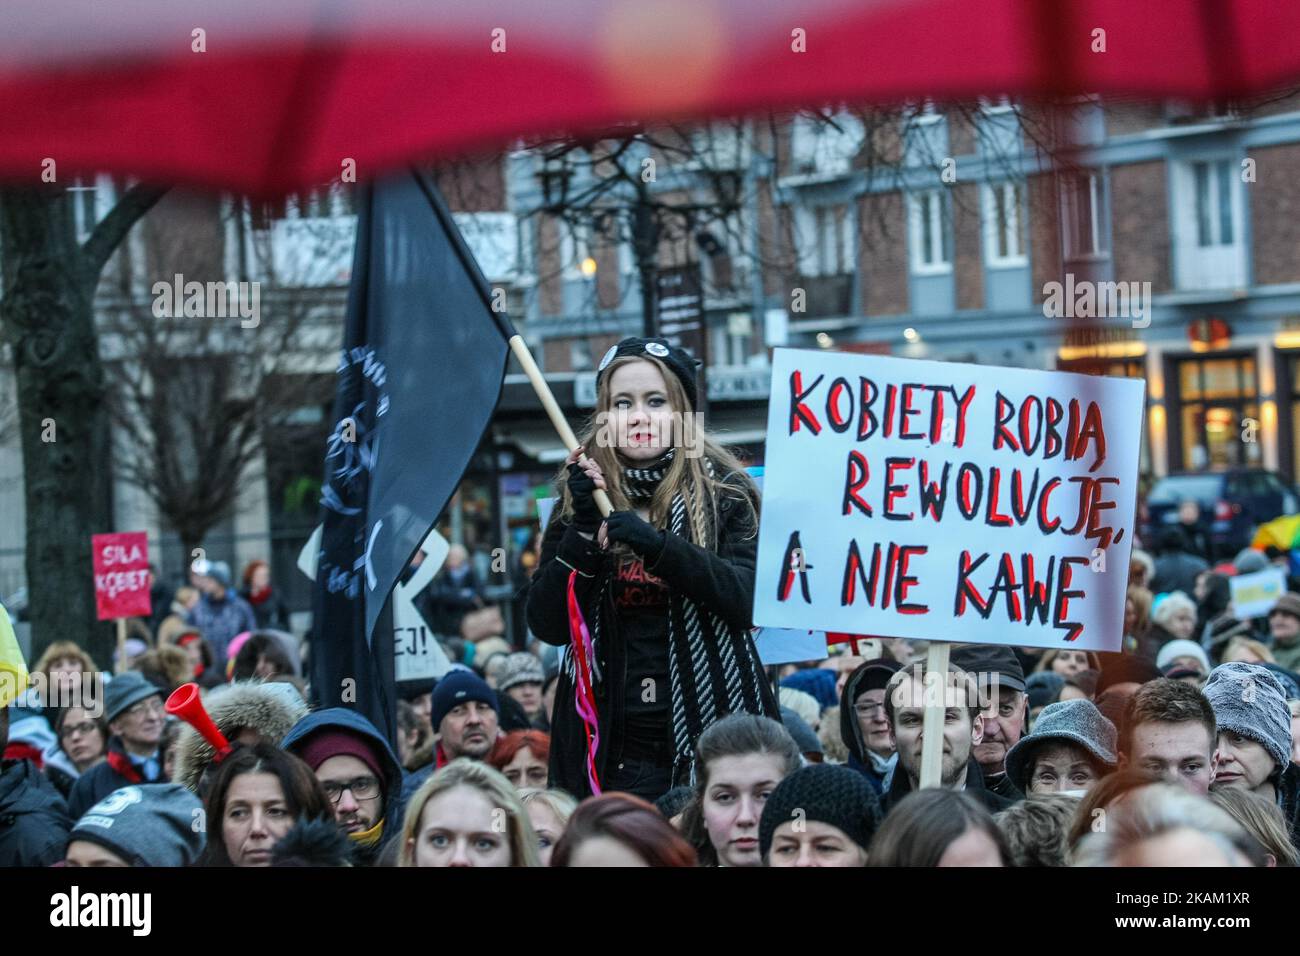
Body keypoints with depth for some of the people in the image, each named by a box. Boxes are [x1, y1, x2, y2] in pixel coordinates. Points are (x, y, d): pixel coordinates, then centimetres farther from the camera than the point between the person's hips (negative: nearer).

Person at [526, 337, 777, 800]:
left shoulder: (723, 493, 3)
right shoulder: (579, 501, 9)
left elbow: (751, 600, -10)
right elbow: (547, 625, 1)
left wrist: (658, 545, -19)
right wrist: (583, 531, -10)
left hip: (710, 732, -1)